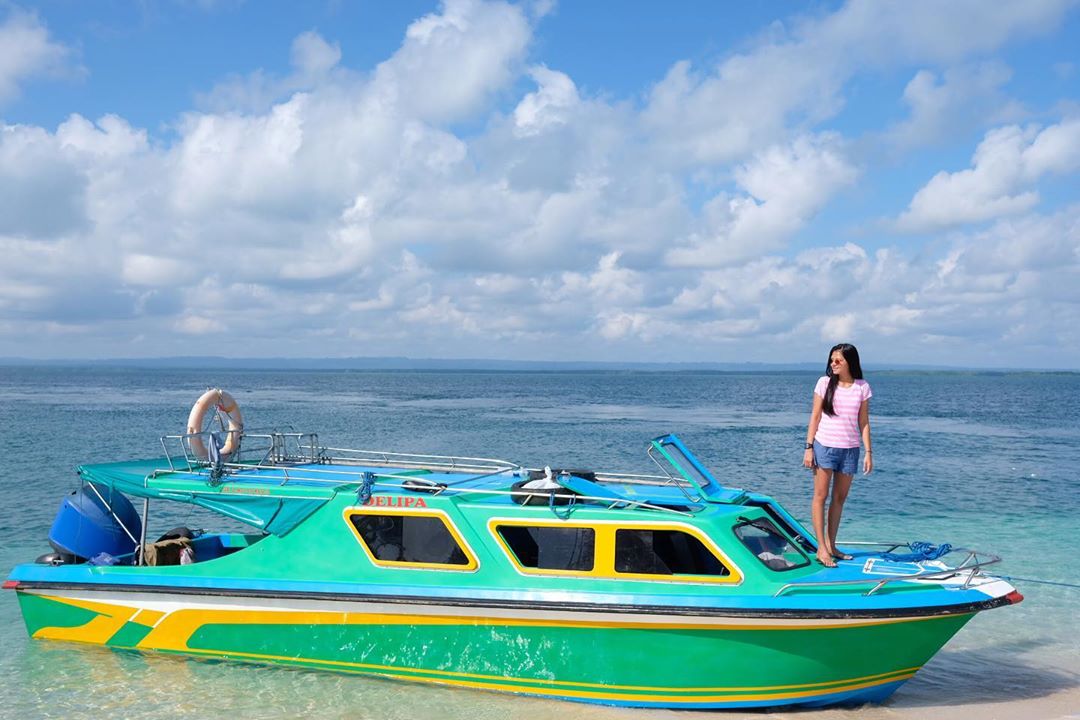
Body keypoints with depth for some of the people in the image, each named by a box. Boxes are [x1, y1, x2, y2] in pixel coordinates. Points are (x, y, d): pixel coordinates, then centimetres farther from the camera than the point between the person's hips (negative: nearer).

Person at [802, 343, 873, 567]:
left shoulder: (862, 387, 3)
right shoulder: (825, 383, -1)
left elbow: (863, 422, 7)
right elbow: (815, 417, 1)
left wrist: (868, 452, 1)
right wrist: (809, 447, -4)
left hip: (850, 449, 2)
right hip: (824, 446, -2)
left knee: (840, 498, 8)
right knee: (821, 496, -2)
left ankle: (831, 546, 17)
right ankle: (821, 548, 1)